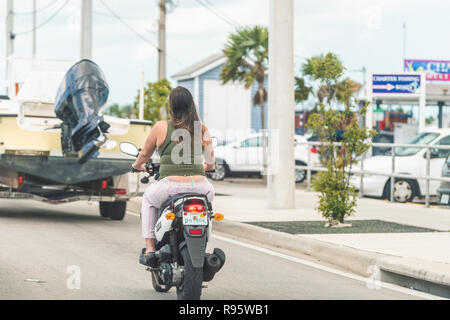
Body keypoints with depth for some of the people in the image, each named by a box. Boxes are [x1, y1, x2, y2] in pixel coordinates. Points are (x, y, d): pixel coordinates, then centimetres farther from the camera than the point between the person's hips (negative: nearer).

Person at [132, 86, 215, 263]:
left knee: (148, 197, 32)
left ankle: (149, 247, 23)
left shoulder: (161, 127, 1)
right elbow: (211, 163, 15)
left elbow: (144, 155, 15)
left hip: (170, 187, -2)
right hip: (199, 187, 2)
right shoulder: (202, 129, 8)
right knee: (209, 192, 38)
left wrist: (137, 165, 38)